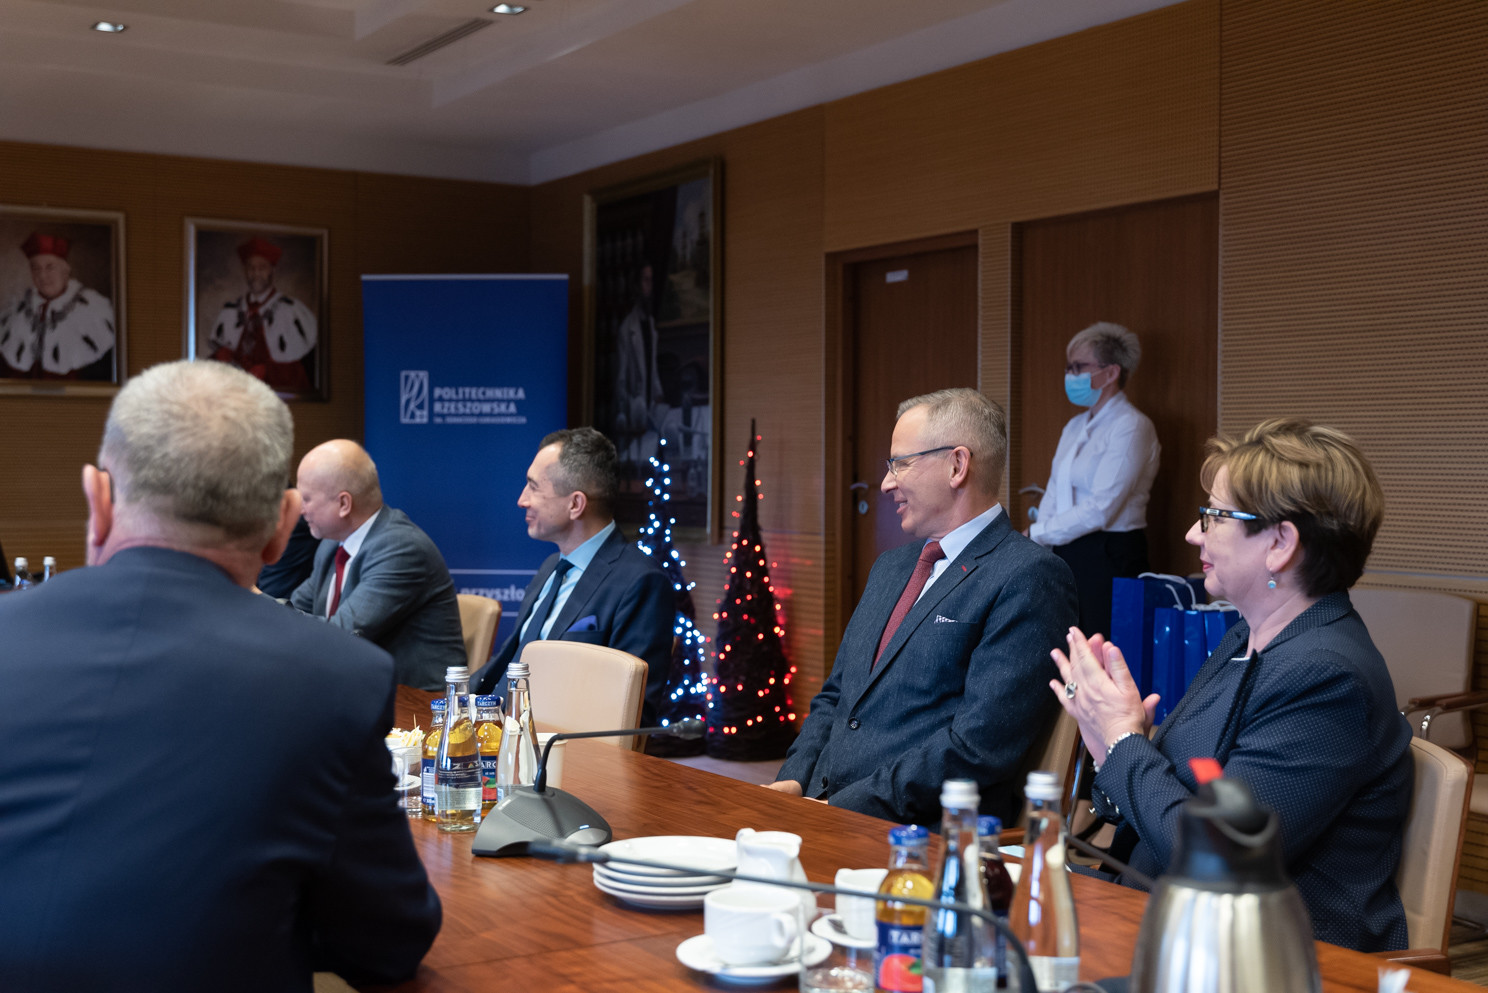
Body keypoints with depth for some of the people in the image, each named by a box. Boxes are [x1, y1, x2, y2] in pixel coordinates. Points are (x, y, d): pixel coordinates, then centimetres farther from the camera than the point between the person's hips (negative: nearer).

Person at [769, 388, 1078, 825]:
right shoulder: (890, 566, 21)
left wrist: (846, 805, -17)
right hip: (826, 807, 8)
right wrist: (795, 780, 4)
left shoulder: (1031, 577, -8)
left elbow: (981, 744, -17)